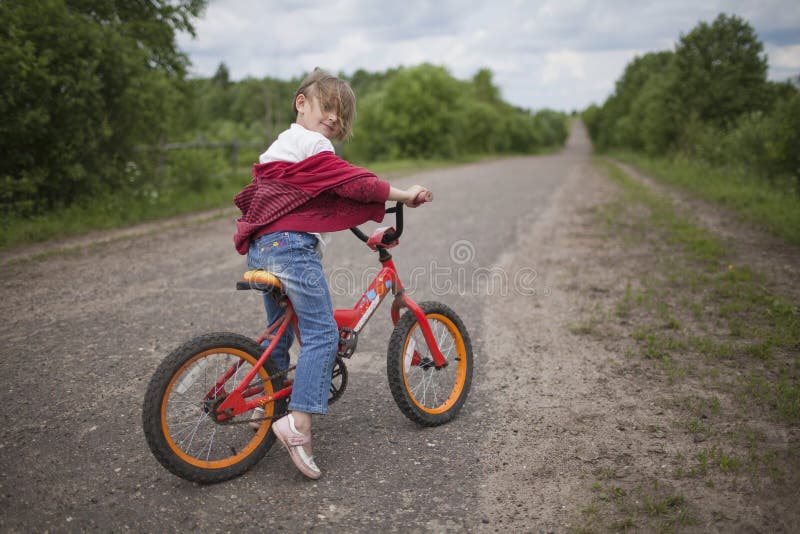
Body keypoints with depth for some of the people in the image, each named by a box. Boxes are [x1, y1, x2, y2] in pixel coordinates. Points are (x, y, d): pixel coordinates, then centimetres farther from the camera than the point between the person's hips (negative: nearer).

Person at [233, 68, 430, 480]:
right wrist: (404, 195, -6)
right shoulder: (312, 144, -6)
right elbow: (352, 183, -13)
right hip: (292, 245, -10)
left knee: (278, 333, 21)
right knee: (321, 333, -12)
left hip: (260, 248, 11)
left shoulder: (281, 145, 26)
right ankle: (298, 423, -20)